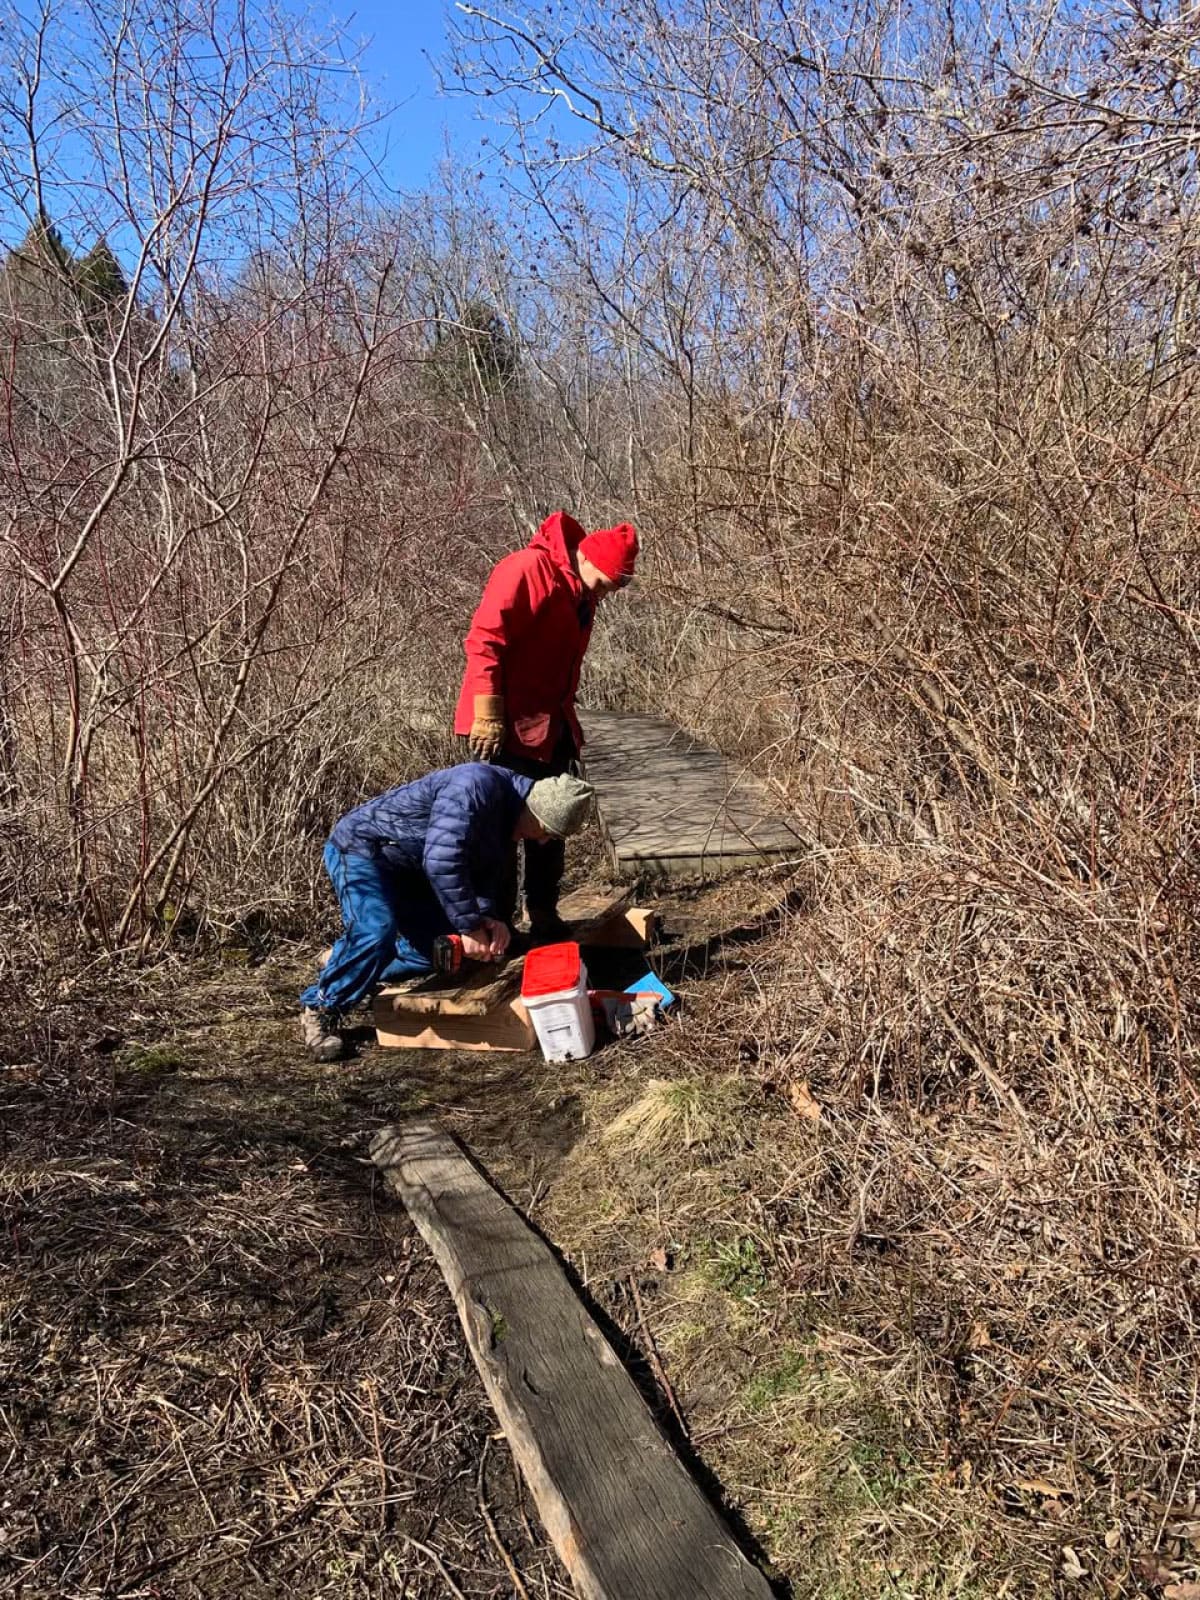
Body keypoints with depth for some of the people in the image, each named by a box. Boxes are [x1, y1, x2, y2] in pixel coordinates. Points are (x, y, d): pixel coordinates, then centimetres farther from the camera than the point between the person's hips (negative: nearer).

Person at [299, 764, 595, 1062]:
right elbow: (441, 860, -39)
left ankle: (348, 966, 22)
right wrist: (470, 927, -34)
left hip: (406, 867, 9)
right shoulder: (477, 786, -33)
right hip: (361, 849, -9)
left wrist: (488, 916, -16)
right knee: (376, 932, -31)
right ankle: (321, 1009, -10)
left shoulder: (506, 811, -1)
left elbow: (487, 870, 3)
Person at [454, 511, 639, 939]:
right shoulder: (528, 569, -14)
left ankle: (544, 921, 25)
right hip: (506, 729, -9)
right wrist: (488, 715, -23)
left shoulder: (581, 596, 14)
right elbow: (484, 640, -20)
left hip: (549, 729, 10)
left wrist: (567, 726, 18)